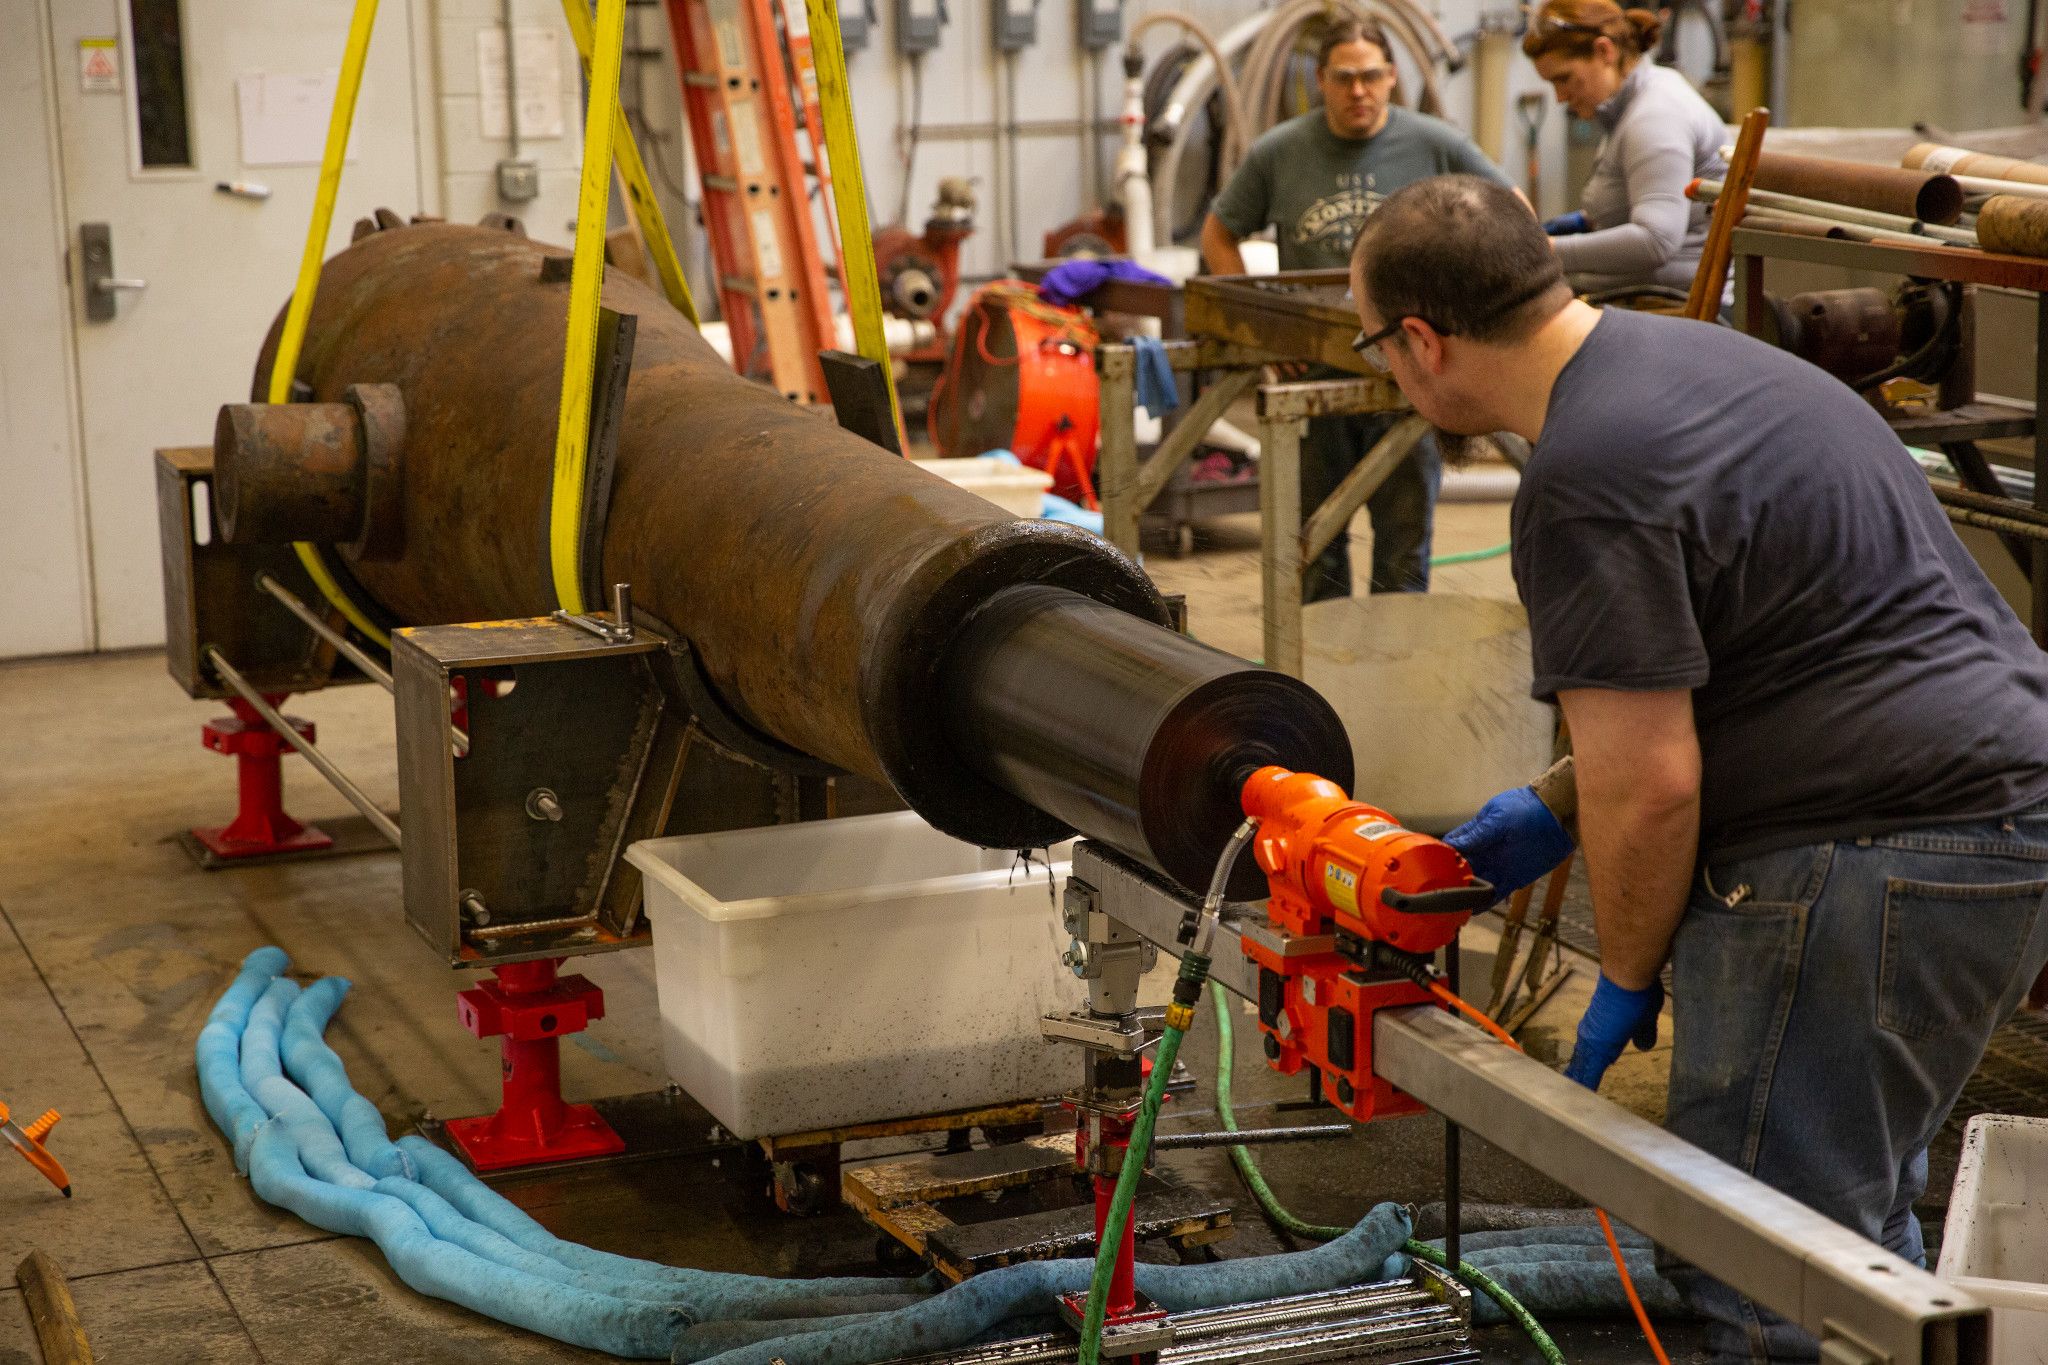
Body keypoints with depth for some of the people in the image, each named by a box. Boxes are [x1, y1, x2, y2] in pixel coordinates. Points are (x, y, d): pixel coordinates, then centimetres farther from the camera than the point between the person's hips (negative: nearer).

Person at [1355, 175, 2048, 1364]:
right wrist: (1555, 807, 24)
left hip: (1879, 855, -11)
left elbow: (1651, 786, -17)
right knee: (1858, 1217, 24)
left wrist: (1627, 977, -2)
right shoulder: (1681, 355, 15)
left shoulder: (1586, 477, -18)